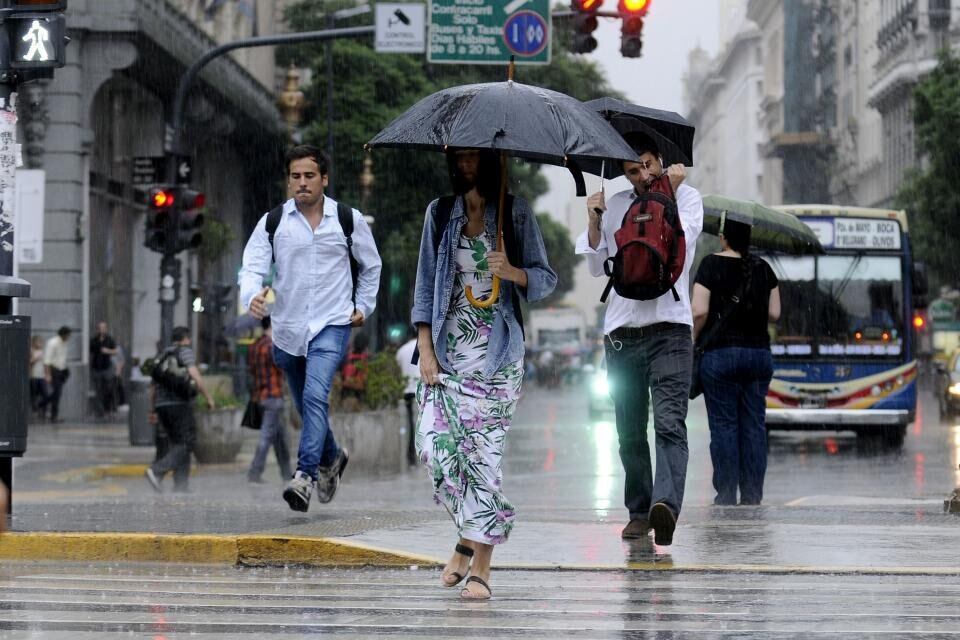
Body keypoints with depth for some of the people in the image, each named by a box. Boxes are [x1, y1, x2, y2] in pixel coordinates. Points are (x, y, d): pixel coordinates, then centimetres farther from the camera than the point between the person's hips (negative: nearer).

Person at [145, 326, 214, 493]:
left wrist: (153, 411, 26)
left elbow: (153, 387, 21)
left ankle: (181, 487, 1)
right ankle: (157, 471, -25)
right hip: (180, 404, -8)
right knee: (186, 444, -8)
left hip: (162, 405, 8)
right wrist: (208, 398, -7)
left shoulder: (162, 356, 21)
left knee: (177, 445, 10)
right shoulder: (185, 351, -1)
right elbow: (195, 376, -15)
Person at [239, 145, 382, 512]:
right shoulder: (272, 223, 1)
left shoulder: (349, 220, 1)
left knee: (316, 395, -24)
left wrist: (363, 306, 12)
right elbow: (252, 266, -5)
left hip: (332, 324, -3)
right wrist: (253, 295, -26)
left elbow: (370, 265, 17)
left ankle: (306, 475, -30)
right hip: (287, 328, 3)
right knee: (305, 405, 16)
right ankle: (332, 458, 42)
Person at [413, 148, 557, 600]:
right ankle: (470, 536, 13)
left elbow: (546, 280, 4)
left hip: (496, 352, -3)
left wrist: (512, 272, -18)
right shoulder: (440, 214, 10)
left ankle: (481, 566, -5)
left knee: (483, 450, -8)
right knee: (434, 444, -10)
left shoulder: (515, 212, 3)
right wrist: (426, 351, 1)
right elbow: (425, 285, 10)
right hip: (447, 350, 3)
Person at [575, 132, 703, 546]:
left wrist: (669, 194, -6)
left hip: (669, 329, -4)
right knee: (630, 432, 7)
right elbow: (598, 266, 14)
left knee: (669, 422, -19)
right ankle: (639, 511, 17)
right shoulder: (614, 206, 15)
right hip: (622, 332, 4)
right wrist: (594, 221, 0)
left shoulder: (687, 197, 6)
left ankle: (665, 505, -36)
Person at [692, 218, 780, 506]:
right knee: (754, 423, 6)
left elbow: (699, 311, -13)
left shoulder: (711, 265, -6)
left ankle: (726, 493, -1)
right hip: (759, 352, 4)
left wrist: (692, 341, 1)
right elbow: (774, 313, 7)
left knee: (723, 424, 0)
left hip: (720, 353, -4)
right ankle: (752, 493, 5)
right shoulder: (763, 268, 6)